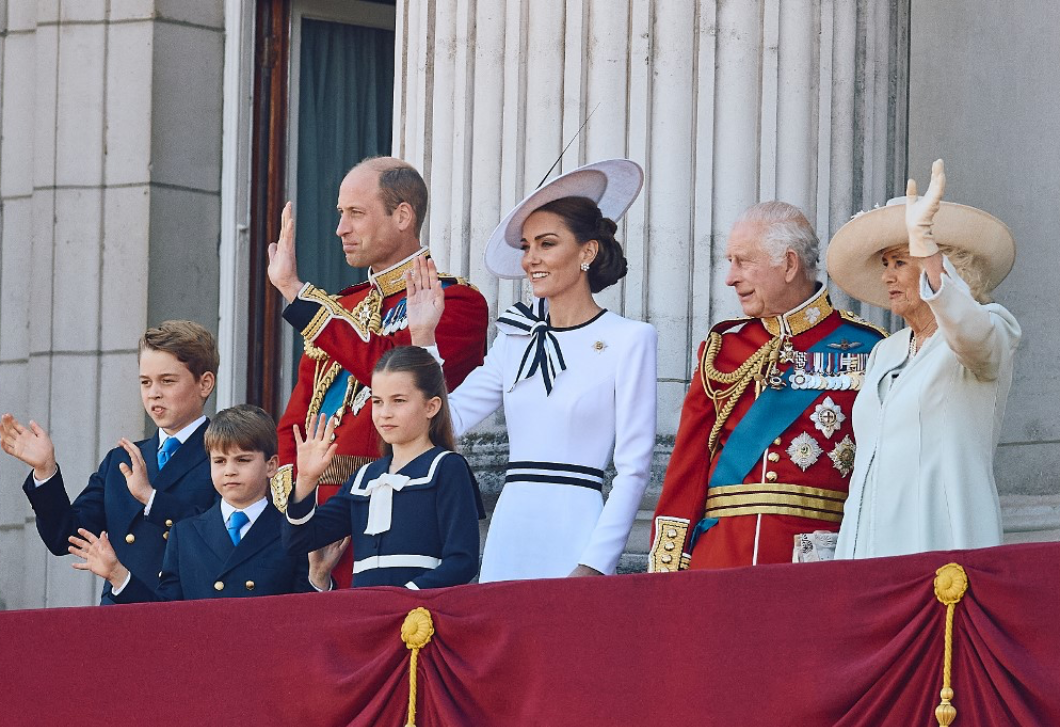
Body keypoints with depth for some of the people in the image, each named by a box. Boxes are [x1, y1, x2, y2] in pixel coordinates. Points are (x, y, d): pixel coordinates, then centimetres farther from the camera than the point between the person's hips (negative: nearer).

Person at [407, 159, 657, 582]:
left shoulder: (628, 340, -2)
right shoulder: (517, 339, 14)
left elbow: (633, 468, -6)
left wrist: (594, 566, -12)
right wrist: (423, 337, 4)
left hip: (574, 536, -5)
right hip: (508, 539, 5)